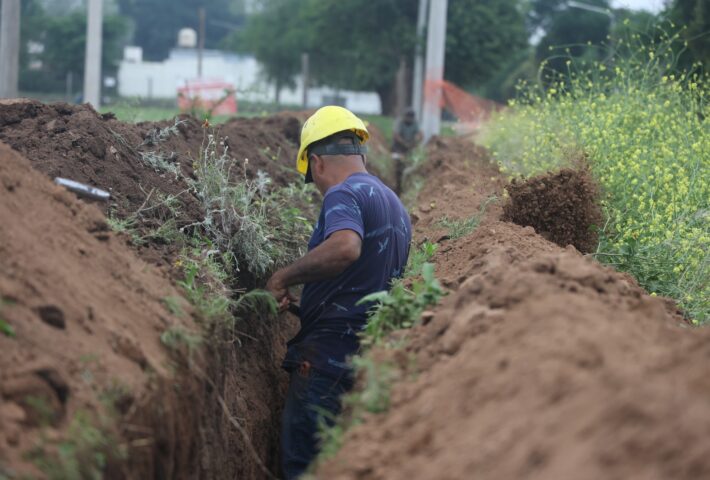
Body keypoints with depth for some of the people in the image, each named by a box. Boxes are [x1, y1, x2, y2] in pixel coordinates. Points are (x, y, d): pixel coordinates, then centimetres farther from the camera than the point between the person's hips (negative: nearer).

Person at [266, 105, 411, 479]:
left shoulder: (344, 194, -11)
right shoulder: (394, 204, 18)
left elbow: (345, 247, -33)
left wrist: (283, 278, -23)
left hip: (330, 350, -9)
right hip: (375, 351, 9)